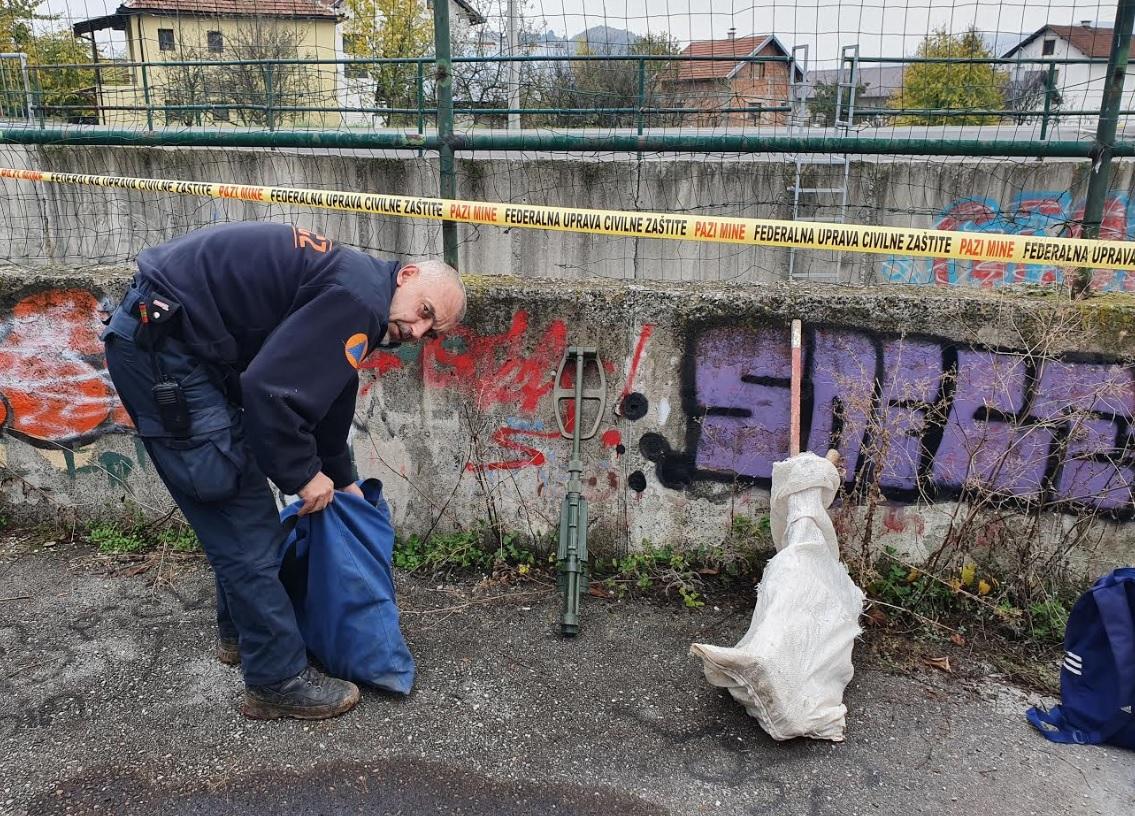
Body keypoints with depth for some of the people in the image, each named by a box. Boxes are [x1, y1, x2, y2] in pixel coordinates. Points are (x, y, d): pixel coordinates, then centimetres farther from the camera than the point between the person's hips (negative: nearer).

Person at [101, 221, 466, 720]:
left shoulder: (354, 290, 13)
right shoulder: (361, 299, -19)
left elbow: (326, 396, 25)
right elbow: (270, 388, -27)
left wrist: (342, 480, 32)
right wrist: (304, 475, -12)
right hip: (160, 347, -11)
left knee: (240, 505, 21)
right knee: (244, 517, -5)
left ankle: (240, 632, 39)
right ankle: (279, 681, 7)